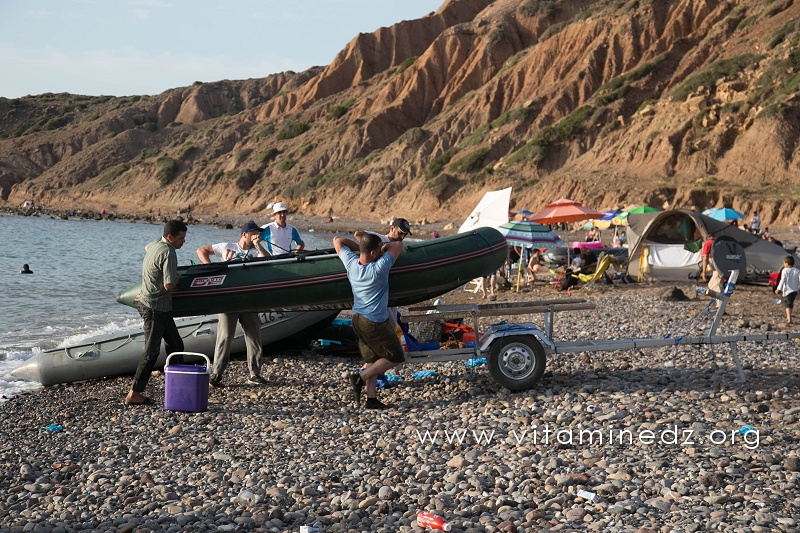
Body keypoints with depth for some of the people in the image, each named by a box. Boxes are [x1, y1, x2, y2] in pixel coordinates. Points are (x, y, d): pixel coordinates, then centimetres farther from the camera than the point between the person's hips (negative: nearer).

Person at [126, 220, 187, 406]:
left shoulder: (155, 243, 7)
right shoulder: (168, 253, -22)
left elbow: (146, 248, 34)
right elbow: (169, 285, -27)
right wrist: (178, 279, -5)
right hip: (156, 308, -10)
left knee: (175, 345, 14)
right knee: (151, 351, -8)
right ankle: (134, 394, -6)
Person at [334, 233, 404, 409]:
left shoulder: (351, 262, -6)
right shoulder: (378, 268, -23)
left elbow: (337, 240, 10)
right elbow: (398, 245, -13)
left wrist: (358, 246, 10)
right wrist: (385, 246, 4)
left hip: (358, 318, 7)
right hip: (375, 322, -7)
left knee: (371, 359, 16)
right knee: (395, 358, 7)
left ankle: (371, 398, 11)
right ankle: (360, 378, -3)